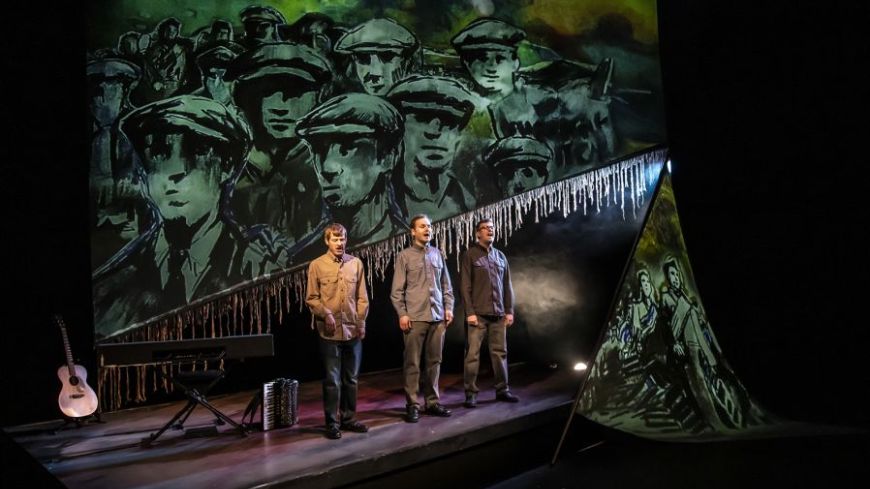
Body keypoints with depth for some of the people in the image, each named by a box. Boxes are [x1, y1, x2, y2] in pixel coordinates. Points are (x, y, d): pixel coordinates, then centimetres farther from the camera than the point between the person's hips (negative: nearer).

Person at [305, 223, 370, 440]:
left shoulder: (356, 263, 5)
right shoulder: (317, 265, -1)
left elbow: (362, 296, 7)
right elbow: (311, 298, -1)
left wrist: (361, 320, 0)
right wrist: (325, 314, -14)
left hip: (353, 330, 3)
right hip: (329, 331, -3)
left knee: (351, 378, 12)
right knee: (332, 379, 3)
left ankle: (348, 418, 25)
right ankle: (332, 423, 14)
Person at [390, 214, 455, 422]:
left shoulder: (437, 253, 11)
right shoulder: (404, 256, 0)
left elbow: (446, 285, 14)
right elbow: (397, 290, -3)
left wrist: (448, 308, 7)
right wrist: (402, 314, -9)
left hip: (437, 316, 4)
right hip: (415, 317, -4)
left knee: (434, 361, 9)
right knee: (412, 363, 0)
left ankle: (432, 402, 19)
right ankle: (412, 405, 8)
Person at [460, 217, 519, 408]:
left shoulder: (500, 256, 14)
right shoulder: (469, 255, -1)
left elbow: (507, 285, 14)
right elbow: (465, 286, -6)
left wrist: (509, 310, 8)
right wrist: (470, 312, -13)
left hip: (498, 313, 5)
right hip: (477, 313, -5)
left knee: (500, 352, 8)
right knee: (473, 353, -3)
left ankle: (502, 390, 18)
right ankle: (471, 392, 3)